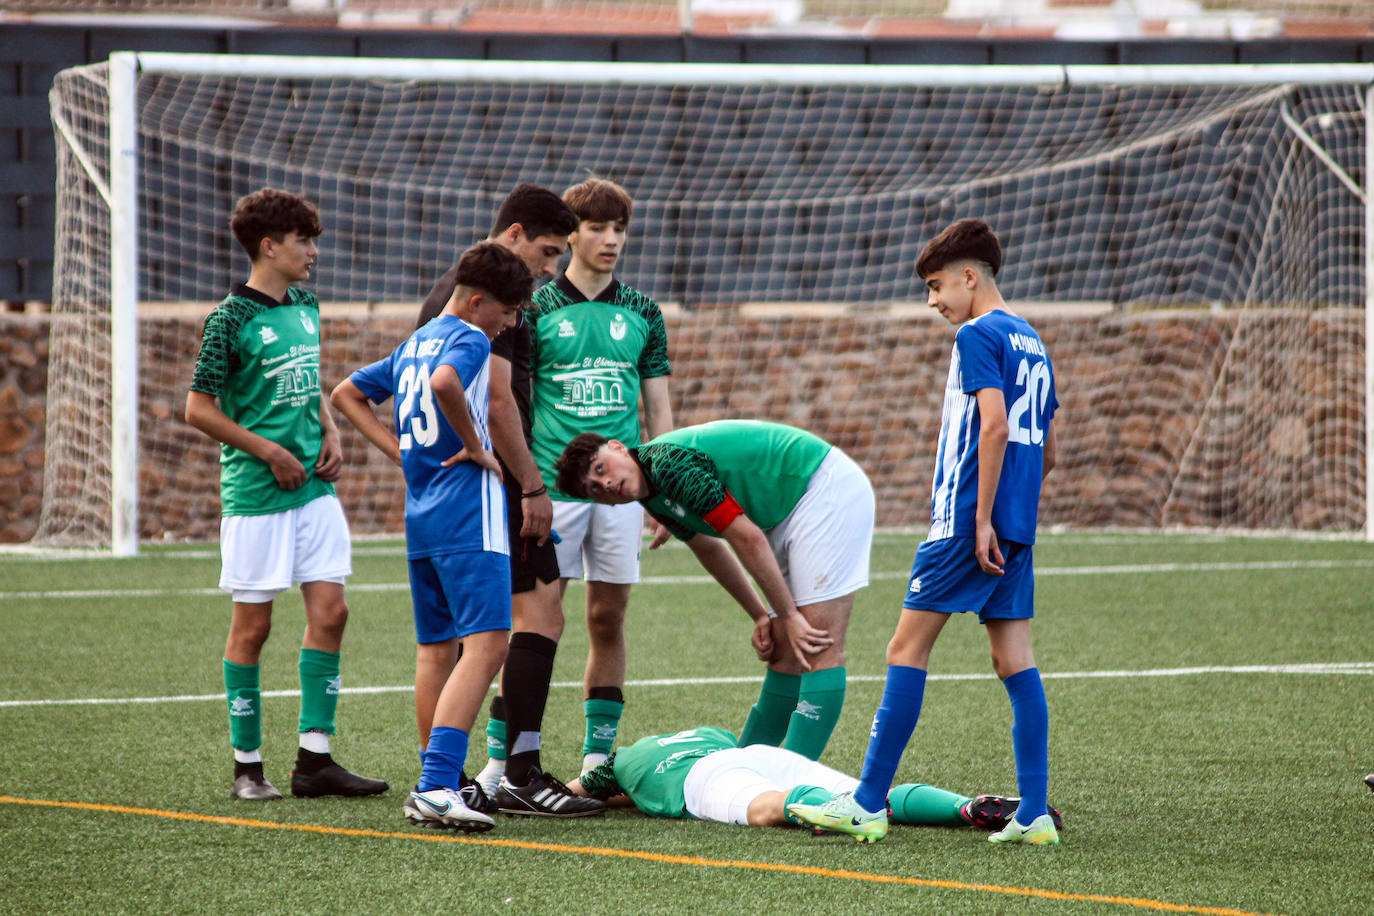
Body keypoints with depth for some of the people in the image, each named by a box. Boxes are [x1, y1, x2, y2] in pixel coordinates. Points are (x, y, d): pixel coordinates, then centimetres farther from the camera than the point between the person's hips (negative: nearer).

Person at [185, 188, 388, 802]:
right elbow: (199, 409, -10)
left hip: (313, 487, 7)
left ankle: (314, 760, 5)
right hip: (255, 496, -7)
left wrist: (330, 435, 7)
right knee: (252, 624, 0)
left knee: (329, 610, 1)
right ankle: (248, 766, 8)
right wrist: (271, 452, -12)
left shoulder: (306, 308, 11)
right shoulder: (231, 318, -11)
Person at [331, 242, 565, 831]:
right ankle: (438, 786, -27)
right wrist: (475, 446, -16)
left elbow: (346, 394, 27)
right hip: (467, 514, -10)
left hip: (420, 516, 10)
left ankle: (433, 787, 18)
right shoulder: (469, 340, -8)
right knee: (486, 644, -15)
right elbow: (445, 383, -31)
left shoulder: (414, 343, 18)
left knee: (436, 651, 15)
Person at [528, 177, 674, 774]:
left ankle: (597, 758, 10)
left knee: (608, 622, 4)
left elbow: (658, 407, 14)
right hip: (552, 487, -3)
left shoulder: (642, 314, 10)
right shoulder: (536, 309, 0)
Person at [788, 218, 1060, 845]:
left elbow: (994, 426, -20)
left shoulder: (979, 336, -9)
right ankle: (1034, 813, 0)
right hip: (1017, 530, 9)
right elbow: (1046, 452, 21)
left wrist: (981, 518, -20)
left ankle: (869, 804, -4)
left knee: (908, 649, -4)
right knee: (1015, 661, 6)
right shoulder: (1032, 344, 18)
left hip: (967, 519, -9)